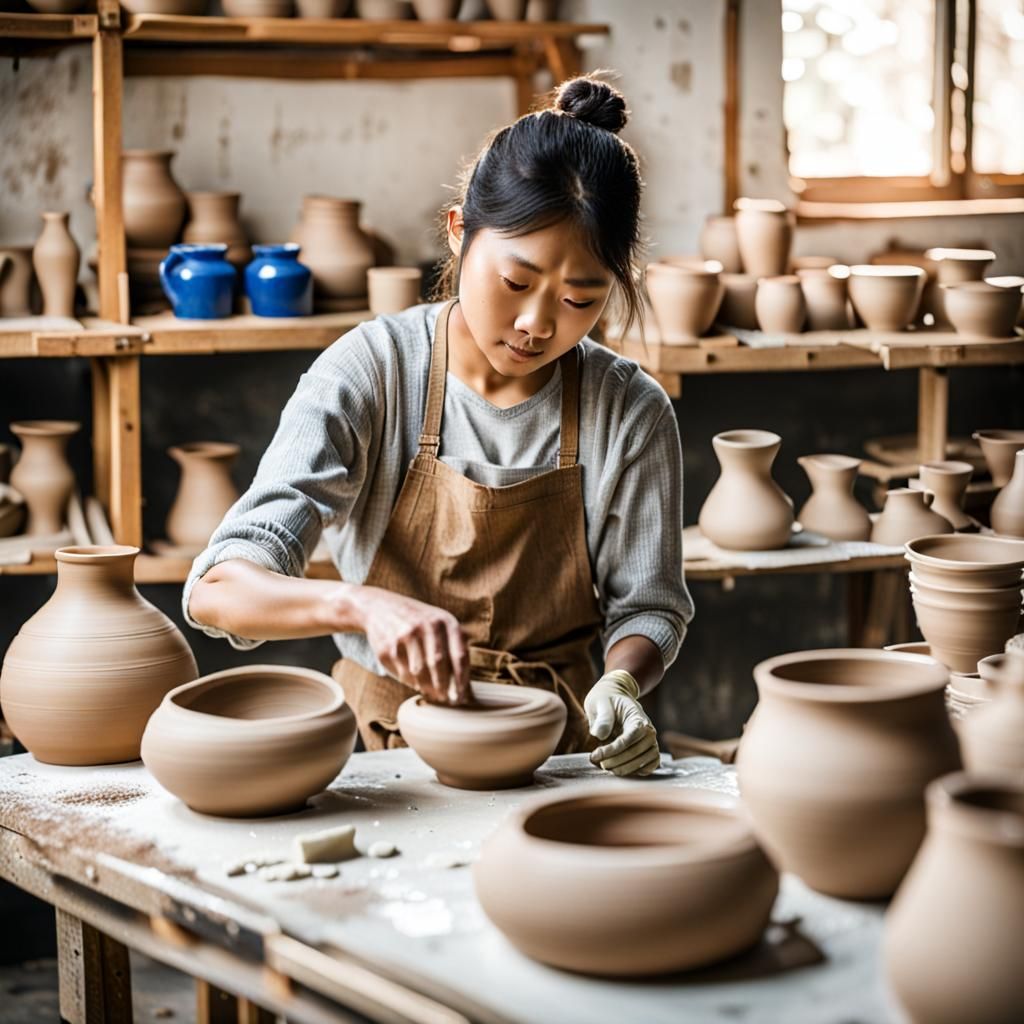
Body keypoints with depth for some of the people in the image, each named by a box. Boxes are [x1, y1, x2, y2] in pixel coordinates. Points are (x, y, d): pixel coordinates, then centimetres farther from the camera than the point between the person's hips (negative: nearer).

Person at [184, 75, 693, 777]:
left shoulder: (631, 414, -4)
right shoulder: (371, 372, -10)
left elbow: (645, 606, 8)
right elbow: (219, 589, -18)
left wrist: (622, 682, -16)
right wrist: (362, 604, -37)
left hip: (558, 750, 1)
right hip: (386, 743, -1)